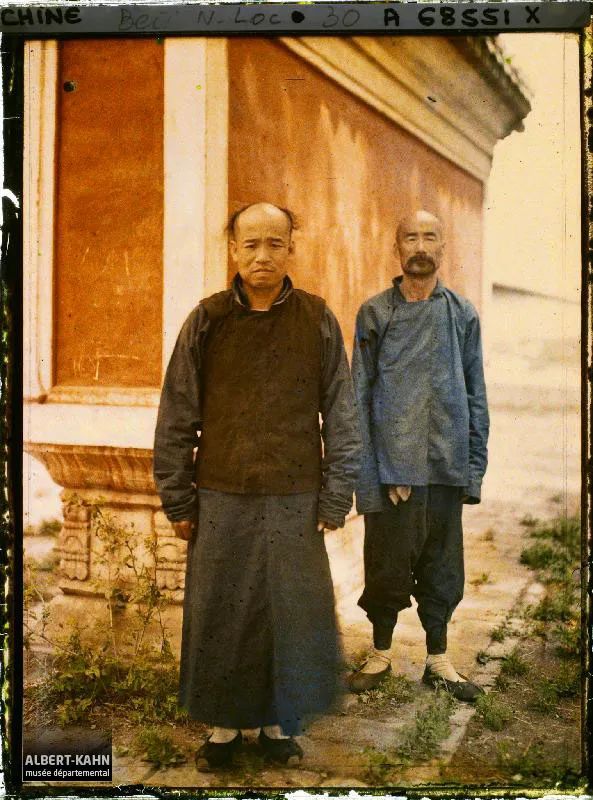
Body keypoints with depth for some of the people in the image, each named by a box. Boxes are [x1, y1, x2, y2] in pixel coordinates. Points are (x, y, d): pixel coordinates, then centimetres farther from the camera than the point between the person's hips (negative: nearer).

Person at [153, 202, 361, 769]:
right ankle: (224, 723, 30)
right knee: (218, 616, 10)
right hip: (221, 498, 0)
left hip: (295, 499, 0)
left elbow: (340, 418, 3)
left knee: (292, 613, 9)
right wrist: (178, 501, 1)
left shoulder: (318, 320, 1)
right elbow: (176, 418, 2)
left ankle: (279, 722, 31)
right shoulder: (207, 320, 0)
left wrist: (335, 500, 0)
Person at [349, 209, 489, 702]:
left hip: (446, 466, 2)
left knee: (443, 567, 11)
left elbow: (476, 397, 8)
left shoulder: (462, 314, 7)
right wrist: (366, 474, -8)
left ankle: (438, 659, 28)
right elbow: (359, 397, -1)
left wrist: (475, 466, 2)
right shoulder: (375, 314, 2)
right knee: (387, 565, 7)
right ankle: (381, 655, 27)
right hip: (391, 467, -2)